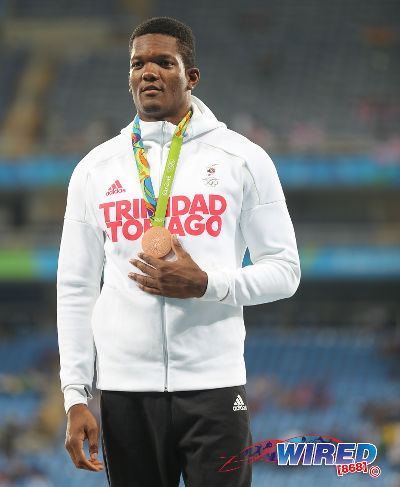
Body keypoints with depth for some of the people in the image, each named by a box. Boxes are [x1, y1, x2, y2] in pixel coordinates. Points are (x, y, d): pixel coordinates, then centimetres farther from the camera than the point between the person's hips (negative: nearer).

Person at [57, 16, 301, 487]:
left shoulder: (242, 159, 3)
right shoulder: (94, 169, 8)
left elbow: (284, 271, 4)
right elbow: (75, 290, 9)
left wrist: (204, 285, -14)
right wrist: (75, 398, 1)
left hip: (214, 384, -2)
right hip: (124, 390, 2)